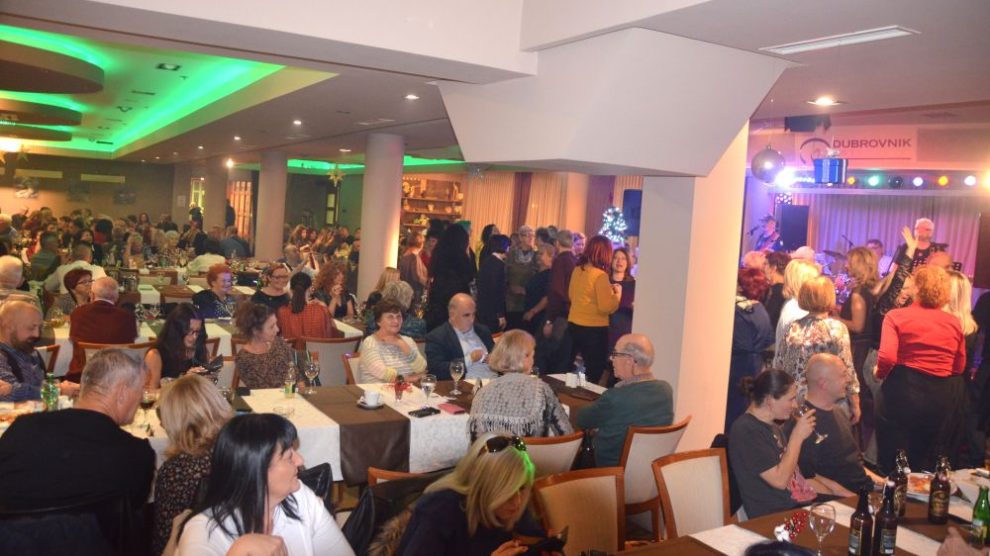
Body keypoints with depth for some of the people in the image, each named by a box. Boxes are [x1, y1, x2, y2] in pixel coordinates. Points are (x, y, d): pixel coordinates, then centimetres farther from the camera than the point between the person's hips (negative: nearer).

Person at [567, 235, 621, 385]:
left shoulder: (577, 269, 4)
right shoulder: (600, 275, -17)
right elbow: (606, 307, -19)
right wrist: (617, 293, -2)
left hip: (573, 325, 8)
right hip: (594, 328, -8)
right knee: (594, 372, 3)